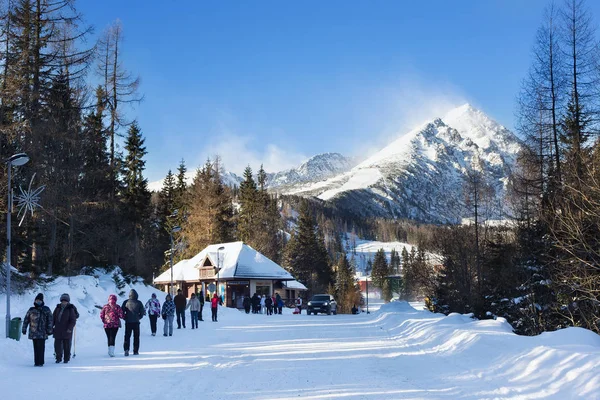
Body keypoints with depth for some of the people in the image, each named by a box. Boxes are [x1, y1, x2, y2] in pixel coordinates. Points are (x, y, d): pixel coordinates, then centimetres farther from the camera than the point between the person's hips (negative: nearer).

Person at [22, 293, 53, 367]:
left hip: (42, 333, -3)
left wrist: (49, 330, -3)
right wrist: (24, 329, 9)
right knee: (36, 347, 6)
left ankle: (40, 362, -3)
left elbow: (50, 320, 2)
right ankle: (36, 362, 11)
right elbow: (26, 320, 14)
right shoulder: (31, 310, 9)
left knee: (41, 347, -6)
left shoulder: (46, 310, 3)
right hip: (33, 332, 3)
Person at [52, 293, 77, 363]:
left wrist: (70, 328, -18)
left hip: (66, 331, -3)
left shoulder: (70, 309, -4)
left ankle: (66, 358, 13)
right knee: (57, 345, 3)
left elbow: (73, 320, -7)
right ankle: (58, 358, 16)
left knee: (67, 346, 3)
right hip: (58, 331, 3)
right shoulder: (58, 308, 8)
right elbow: (53, 318, 13)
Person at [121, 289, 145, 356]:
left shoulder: (126, 302, -4)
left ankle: (126, 349, -9)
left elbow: (122, 312, -2)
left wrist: (125, 318, 12)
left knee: (127, 336, 9)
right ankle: (135, 351, 9)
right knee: (136, 337, 9)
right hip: (136, 322, 0)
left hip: (128, 322, 0)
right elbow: (142, 313, -2)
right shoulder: (139, 303, -5)